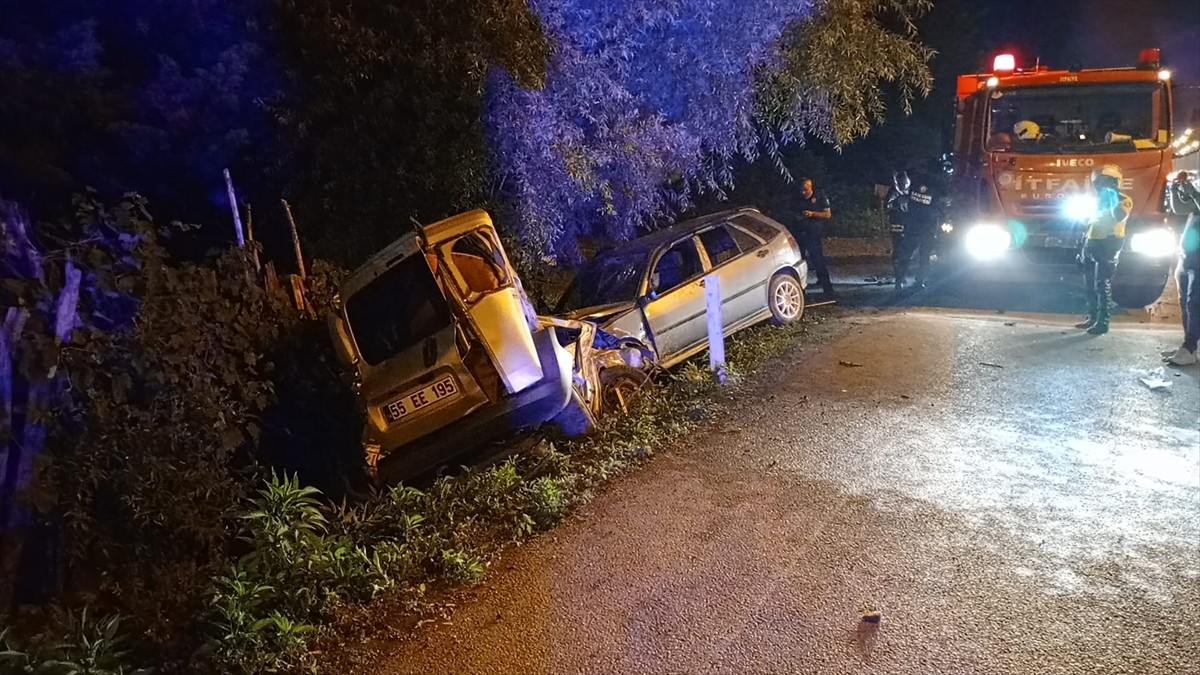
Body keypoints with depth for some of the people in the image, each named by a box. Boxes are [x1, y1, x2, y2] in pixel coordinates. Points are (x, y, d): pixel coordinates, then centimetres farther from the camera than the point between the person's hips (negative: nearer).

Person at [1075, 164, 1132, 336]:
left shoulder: (1124, 200, -3)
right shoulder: (1100, 200, 22)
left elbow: (1119, 216, -27)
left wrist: (1114, 198, -17)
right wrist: (1083, 250, 19)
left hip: (1108, 245, -8)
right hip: (1092, 244, 8)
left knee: (1102, 285, -11)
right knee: (1089, 284, 10)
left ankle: (1103, 322, -10)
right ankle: (1092, 317, 18)